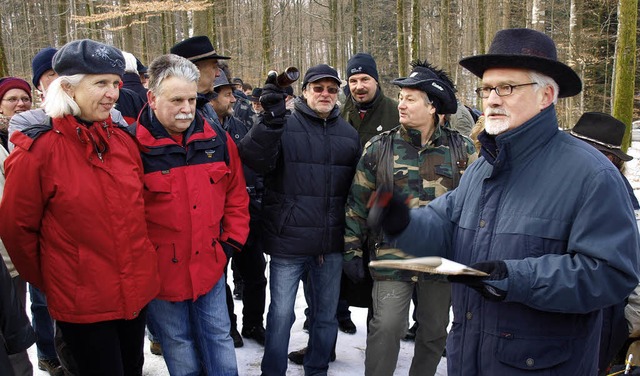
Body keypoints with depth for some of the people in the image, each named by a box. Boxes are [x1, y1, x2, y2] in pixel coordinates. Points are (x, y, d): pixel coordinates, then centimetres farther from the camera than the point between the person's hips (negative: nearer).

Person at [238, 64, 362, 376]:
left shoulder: (349, 134, 8)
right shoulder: (283, 126, -4)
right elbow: (255, 161, -21)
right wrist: (272, 118, -34)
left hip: (332, 244, 4)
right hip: (289, 242, -4)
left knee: (326, 315, 17)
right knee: (281, 314, 5)